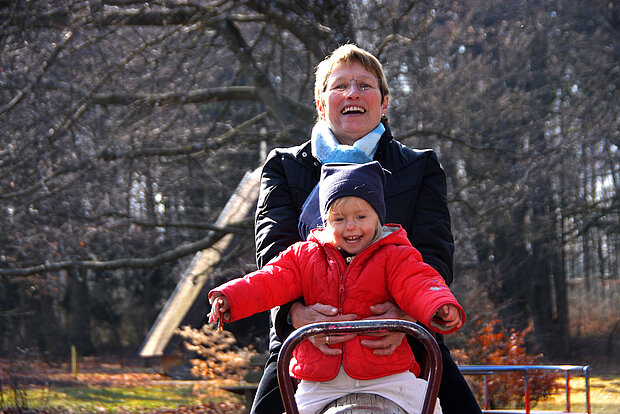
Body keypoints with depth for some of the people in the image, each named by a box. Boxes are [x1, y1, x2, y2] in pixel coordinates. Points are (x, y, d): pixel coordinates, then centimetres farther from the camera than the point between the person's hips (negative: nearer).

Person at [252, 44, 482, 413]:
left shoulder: (421, 167, 12)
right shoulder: (284, 167, 13)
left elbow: (434, 253, -2)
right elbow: (275, 251, -2)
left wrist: (405, 310, -25)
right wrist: (297, 310, -25)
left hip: (402, 338, 0)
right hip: (305, 342, 0)